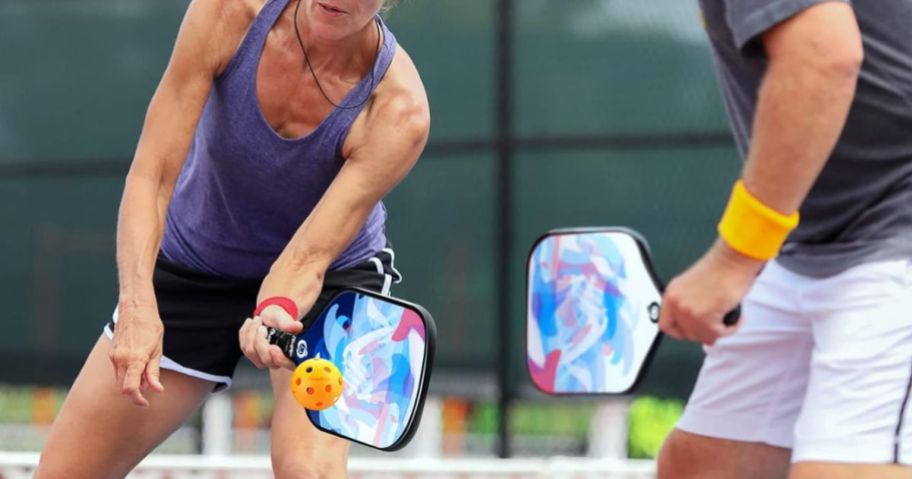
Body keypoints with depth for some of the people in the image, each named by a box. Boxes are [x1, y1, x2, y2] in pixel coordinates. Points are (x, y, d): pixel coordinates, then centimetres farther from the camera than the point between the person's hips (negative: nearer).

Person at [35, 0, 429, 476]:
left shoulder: (399, 110, -31)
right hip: (192, 267, 3)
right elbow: (151, 177, -26)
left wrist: (276, 312, -56)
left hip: (330, 279, -2)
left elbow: (306, 257, -33)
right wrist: (137, 304, -41)